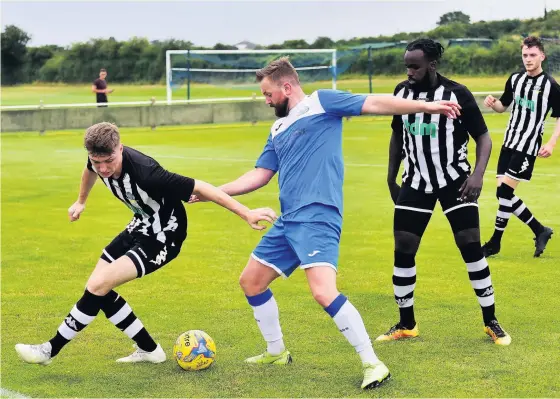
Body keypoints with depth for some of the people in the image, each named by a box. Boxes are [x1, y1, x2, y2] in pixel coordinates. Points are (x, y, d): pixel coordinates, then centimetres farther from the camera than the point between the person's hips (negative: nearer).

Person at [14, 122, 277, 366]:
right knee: (98, 289, 7)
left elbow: (200, 188, -32)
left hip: (163, 238, -8)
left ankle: (50, 350, 0)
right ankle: (149, 350, 18)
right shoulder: (100, 161, -15)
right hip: (141, 226, 8)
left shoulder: (145, 173, -37)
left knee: (98, 285, -16)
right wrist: (81, 201, 31)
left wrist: (247, 214, -32)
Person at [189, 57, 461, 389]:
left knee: (324, 292, -24)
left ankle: (373, 364, -15)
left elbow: (375, 104, -8)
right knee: (251, 281, 15)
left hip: (317, 216, -9)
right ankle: (277, 352, 32)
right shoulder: (278, 130, 22)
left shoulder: (322, 102, -1)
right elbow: (259, 176, 25)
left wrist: (427, 106, -16)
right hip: (288, 221, 9)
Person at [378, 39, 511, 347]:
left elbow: (483, 137, -8)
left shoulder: (457, 94, -14)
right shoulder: (401, 92, 0)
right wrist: (391, 178, 16)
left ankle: (491, 322, 8)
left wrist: (478, 174, -23)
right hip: (416, 182, 4)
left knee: (471, 247, -7)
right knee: (403, 250, 0)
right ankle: (406, 325, 15)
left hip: (454, 180, -4)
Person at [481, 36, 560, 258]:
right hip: (509, 143, 7)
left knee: (504, 192, -10)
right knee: (503, 193, 4)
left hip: (528, 147, -7)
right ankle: (540, 231, 19)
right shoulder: (515, 79, 8)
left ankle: (495, 242, 3)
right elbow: (503, 106, 20)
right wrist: (493, 104, -3)